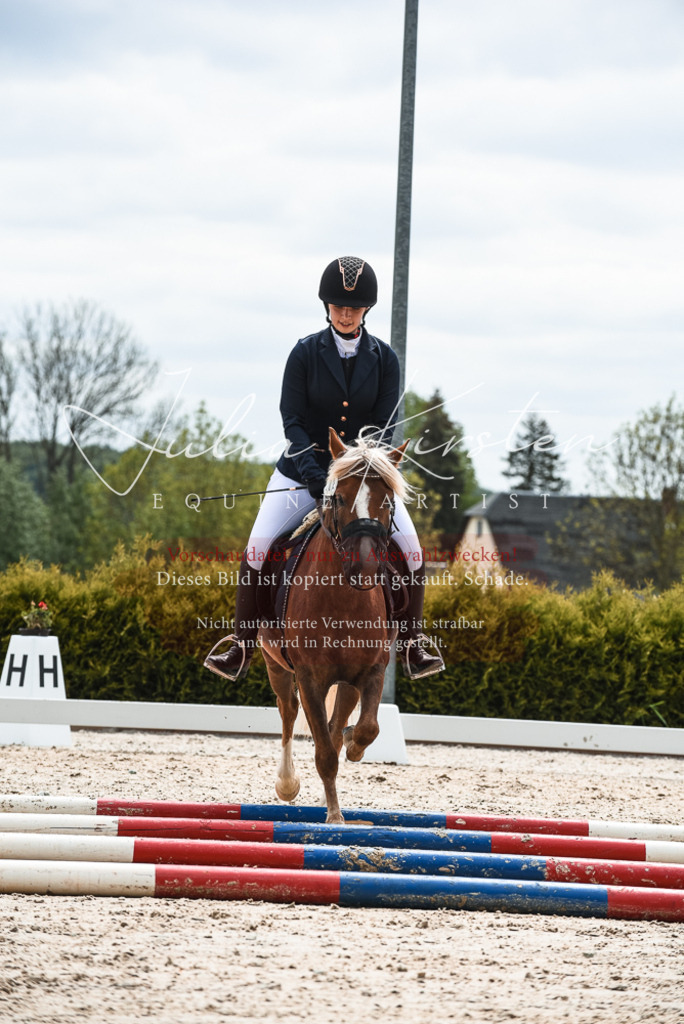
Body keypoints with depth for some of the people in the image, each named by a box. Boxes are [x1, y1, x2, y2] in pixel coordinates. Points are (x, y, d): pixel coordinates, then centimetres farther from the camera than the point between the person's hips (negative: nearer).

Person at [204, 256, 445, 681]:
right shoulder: (305, 354, -5)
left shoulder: (384, 359, -2)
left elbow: (386, 424, -3)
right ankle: (243, 646, -4)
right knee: (258, 545, -17)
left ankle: (413, 642, 2)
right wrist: (314, 475, -21)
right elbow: (292, 420, -7)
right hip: (305, 468, -1)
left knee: (411, 546, -16)